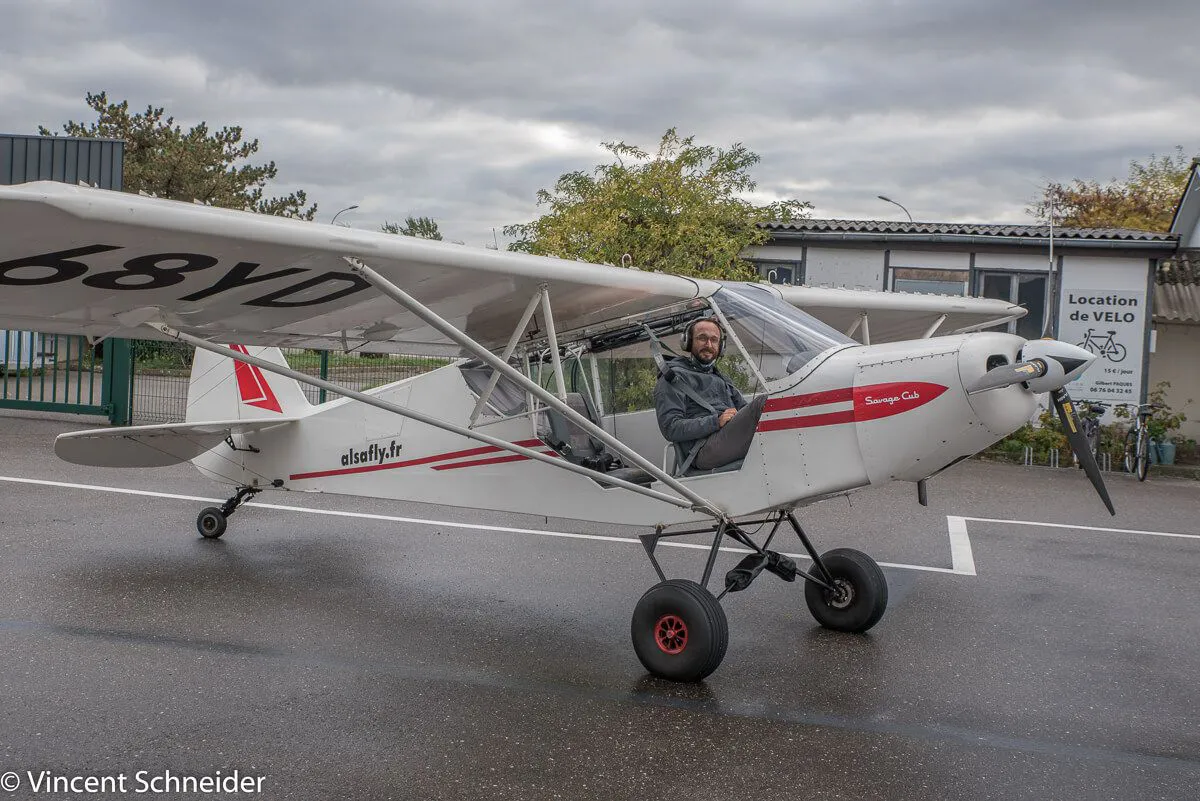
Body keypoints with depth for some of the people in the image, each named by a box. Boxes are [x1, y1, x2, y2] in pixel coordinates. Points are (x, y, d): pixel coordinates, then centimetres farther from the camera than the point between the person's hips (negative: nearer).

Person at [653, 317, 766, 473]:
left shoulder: (721, 380, 37)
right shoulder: (674, 377, 12)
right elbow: (671, 428, -2)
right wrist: (716, 421, -14)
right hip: (704, 450, -7)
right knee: (764, 402, -29)